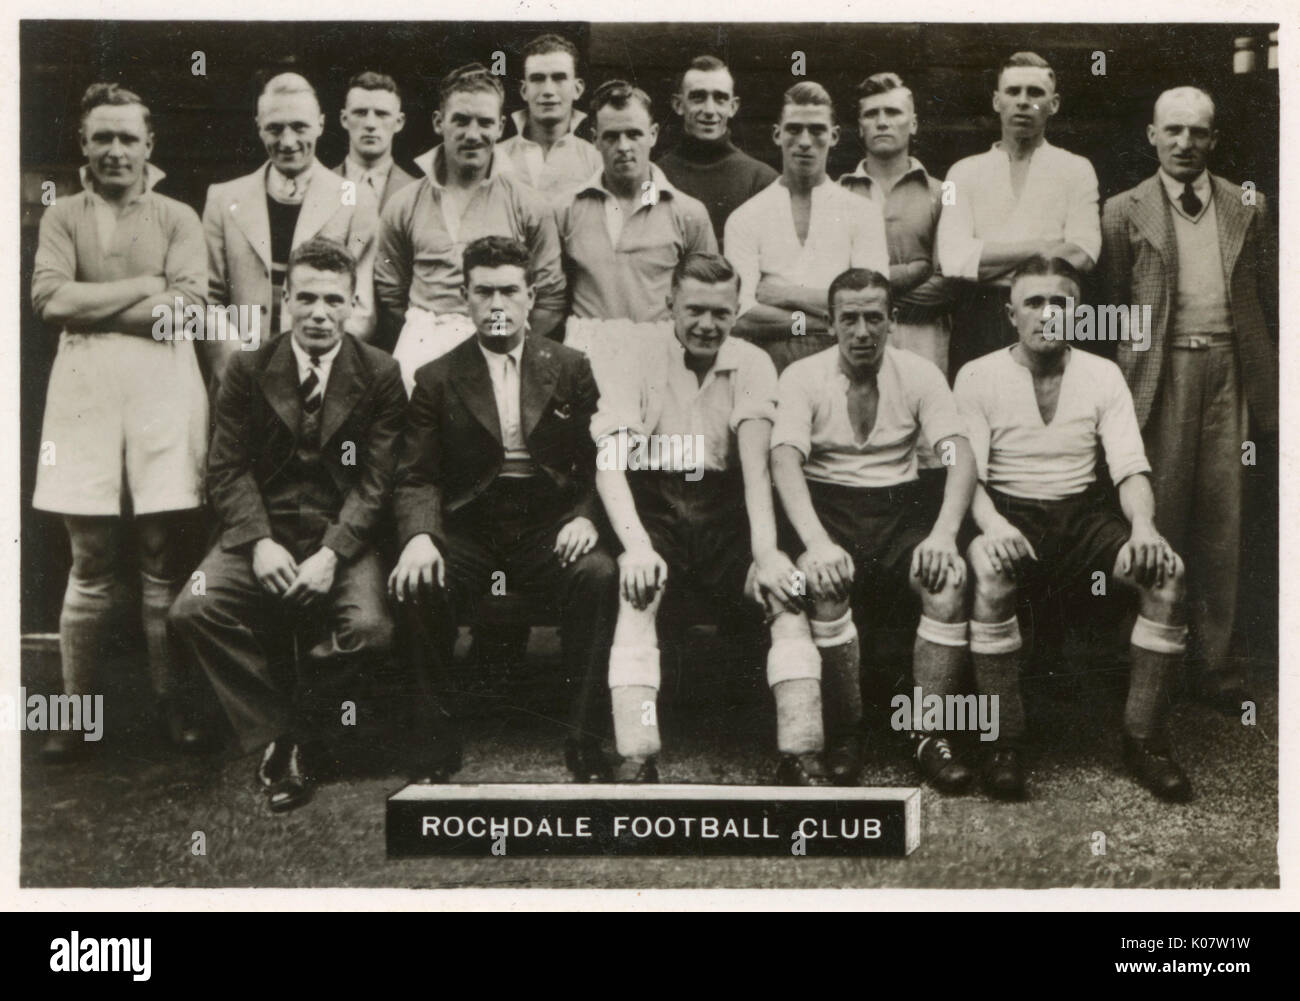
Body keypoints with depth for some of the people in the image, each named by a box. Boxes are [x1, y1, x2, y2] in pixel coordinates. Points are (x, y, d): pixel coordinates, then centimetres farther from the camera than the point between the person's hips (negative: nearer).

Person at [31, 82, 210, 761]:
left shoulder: (177, 219, 10)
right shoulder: (62, 216, 13)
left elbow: (187, 305, -4)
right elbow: (49, 298, -3)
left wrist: (90, 308, -4)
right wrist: (145, 285, -4)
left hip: (163, 380, 0)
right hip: (85, 384, 0)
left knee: (163, 556, 2)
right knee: (91, 561, 2)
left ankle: (173, 701, 11)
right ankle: (76, 707, 10)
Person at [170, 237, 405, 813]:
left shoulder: (380, 376, 3)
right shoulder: (247, 371, 7)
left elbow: (377, 480, -3)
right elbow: (228, 469, 2)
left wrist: (332, 553, -18)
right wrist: (260, 543, -16)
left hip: (342, 536, -1)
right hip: (261, 532, 2)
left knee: (369, 629, -30)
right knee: (192, 612, -24)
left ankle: (299, 721, 0)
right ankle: (282, 737, -9)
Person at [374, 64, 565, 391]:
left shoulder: (529, 205, 7)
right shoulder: (404, 205, 11)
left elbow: (550, 300, 8)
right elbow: (389, 297, 15)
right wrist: (415, 350, 5)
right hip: (423, 352, 1)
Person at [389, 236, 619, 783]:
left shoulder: (570, 369, 11)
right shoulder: (437, 379, 9)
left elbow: (598, 461, 7)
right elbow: (416, 477, 2)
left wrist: (584, 517, -13)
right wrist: (418, 537, -18)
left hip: (548, 530, 0)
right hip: (467, 533, 0)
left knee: (598, 575, -30)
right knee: (416, 585, -30)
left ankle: (583, 735, -19)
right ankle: (438, 733, -13)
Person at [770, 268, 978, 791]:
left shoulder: (919, 374, 5)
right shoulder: (802, 377, -1)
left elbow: (960, 454, -6)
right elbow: (785, 461, -15)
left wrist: (944, 533, -24)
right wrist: (817, 542, -32)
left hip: (897, 507, 2)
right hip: (826, 506, -2)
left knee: (950, 576, -28)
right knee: (826, 582, -34)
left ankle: (931, 732, -18)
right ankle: (844, 734, -17)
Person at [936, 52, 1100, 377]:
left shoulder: (1076, 170, 10)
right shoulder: (965, 172, 12)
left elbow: (1081, 255, -6)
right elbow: (952, 258, -3)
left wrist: (985, 259, -7)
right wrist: (1040, 247, -6)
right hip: (977, 323, 1)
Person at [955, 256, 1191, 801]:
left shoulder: (1103, 375, 9)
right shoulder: (978, 376, 2)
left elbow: (1131, 467, 2)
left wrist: (1143, 525, -20)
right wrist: (991, 523, -28)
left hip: (1083, 511, 3)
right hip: (1008, 511, -3)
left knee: (1168, 572, -26)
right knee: (988, 576, -38)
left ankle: (1144, 737, -14)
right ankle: (1005, 742, -25)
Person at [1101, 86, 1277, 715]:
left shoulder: (1249, 208, 12)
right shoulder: (1124, 212, 6)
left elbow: (1270, 302, 11)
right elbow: (1110, 307, 4)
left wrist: (1274, 391, 6)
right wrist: (1120, 380, -4)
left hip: (1230, 374, 2)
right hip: (1161, 378, -2)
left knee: (1223, 522, 4)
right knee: (1160, 518, 0)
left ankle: (1217, 662, 12)